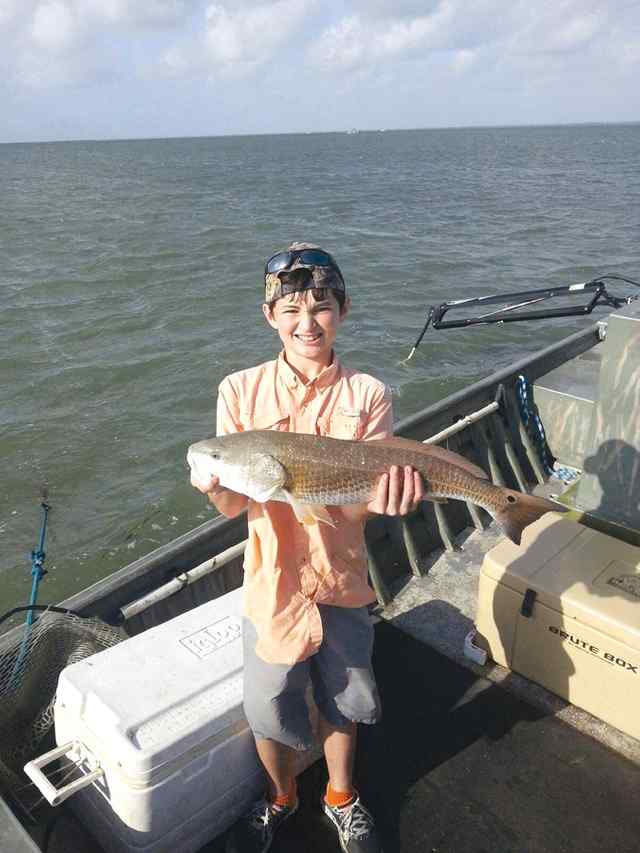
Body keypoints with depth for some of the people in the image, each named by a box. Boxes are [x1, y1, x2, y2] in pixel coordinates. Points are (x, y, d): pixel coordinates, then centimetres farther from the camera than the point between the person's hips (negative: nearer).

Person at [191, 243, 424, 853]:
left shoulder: (367, 395, -10)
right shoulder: (241, 390, -9)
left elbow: (361, 500, -15)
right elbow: (234, 506, -10)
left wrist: (386, 495, -38)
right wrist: (216, 487, -33)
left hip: (341, 579, 1)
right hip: (273, 581, 0)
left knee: (340, 700, 21)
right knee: (269, 710, 17)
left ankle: (340, 798, 52)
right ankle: (280, 798, 50)